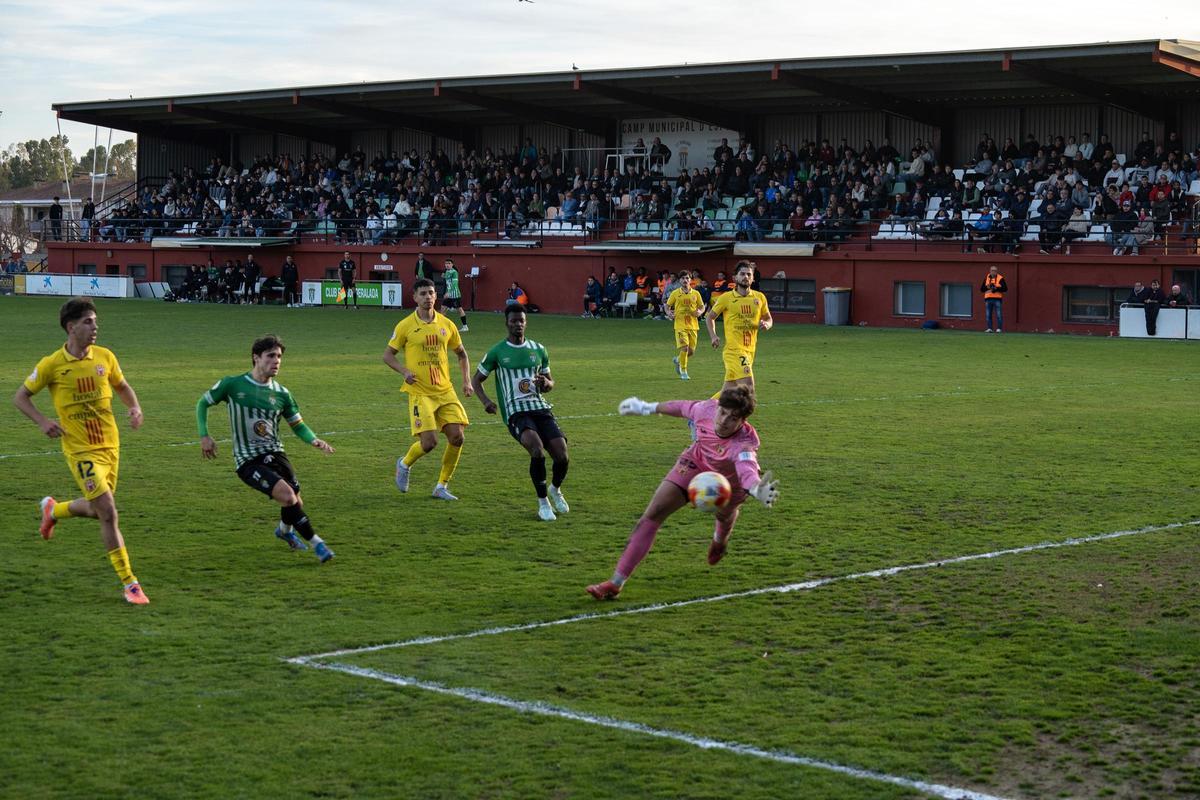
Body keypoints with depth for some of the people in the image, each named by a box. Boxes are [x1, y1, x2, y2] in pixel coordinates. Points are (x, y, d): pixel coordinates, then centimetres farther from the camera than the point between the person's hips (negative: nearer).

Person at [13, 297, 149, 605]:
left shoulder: (105, 356, 1)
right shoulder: (51, 365, -10)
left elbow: (122, 386, 19)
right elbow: (20, 397, 2)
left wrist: (135, 408, -2)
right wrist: (43, 421, -14)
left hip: (110, 446, 5)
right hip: (82, 451, -5)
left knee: (95, 509, 18)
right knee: (108, 513, -12)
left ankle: (52, 510, 50)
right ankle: (129, 583, -5)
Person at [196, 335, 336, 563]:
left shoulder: (281, 394, 4)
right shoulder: (232, 384, -6)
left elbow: (297, 425, 12)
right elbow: (203, 403, 8)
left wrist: (314, 440, -8)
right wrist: (204, 436, -2)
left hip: (275, 453, 5)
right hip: (248, 460, -5)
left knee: (296, 505, 3)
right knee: (287, 496, -23)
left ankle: (284, 530, 40)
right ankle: (316, 542, -8)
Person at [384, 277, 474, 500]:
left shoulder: (446, 325, 6)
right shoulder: (405, 326, -4)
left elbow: (461, 354, 20)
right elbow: (387, 355, 2)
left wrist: (466, 380, 7)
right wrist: (405, 371, -15)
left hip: (445, 390, 4)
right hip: (420, 392, -4)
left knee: (457, 437, -6)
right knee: (429, 442, -13)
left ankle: (442, 486, 10)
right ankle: (404, 464, 21)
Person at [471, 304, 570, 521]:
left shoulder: (538, 349, 14)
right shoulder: (497, 352, 4)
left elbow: (550, 382, 23)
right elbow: (476, 379, 14)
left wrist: (546, 383, -2)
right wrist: (485, 401, -5)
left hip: (541, 408, 4)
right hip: (515, 412, -4)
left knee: (562, 456, -11)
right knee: (537, 450, -30)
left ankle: (555, 489, 24)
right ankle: (543, 502, -12)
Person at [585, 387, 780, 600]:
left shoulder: (744, 443, -44)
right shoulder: (707, 409, -31)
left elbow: (747, 467, -65)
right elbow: (682, 407, -8)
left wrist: (756, 489, -89)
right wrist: (648, 408, 8)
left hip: (729, 482, -2)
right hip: (695, 464, 2)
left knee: (724, 516, 26)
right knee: (653, 514, -10)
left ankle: (720, 539, 69)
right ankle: (616, 582, -8)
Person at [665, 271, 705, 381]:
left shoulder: (695, 293, 7)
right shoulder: (675, 293, 2)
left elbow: (702, 307, 14)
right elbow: (668, 306, 10)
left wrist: (700, 312, -9)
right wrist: (669, 313, -11)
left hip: (693, 325, 3)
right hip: (680, 325, -3)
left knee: (691, 351, 6)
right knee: (684, 348, -15)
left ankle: (678, 360, 37)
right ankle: (683, 372, -2)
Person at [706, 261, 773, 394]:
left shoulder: (759, 297, 9)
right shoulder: (726, 298, -1)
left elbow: (769, 319, 20)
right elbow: (710, 317, 11)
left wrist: (766, 324, -4)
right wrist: (713, 337, -4)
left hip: (750, 350, 5)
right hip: (733, 349, -5)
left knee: (728, 390, 7)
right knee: (748, 385, -19)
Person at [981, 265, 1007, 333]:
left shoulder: (1000, 278, 3)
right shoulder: (986, 278, 14)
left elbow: (1005, 288, -4)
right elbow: (981, 289, 11)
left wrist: (997, 288, -16)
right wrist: (987, 287, -8)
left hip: (997, 299, -4)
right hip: (988, 299, 4)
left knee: (999, 315, -8)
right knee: (988, 315, 3)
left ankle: (999, 329, -6)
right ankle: (989, 328, 8)